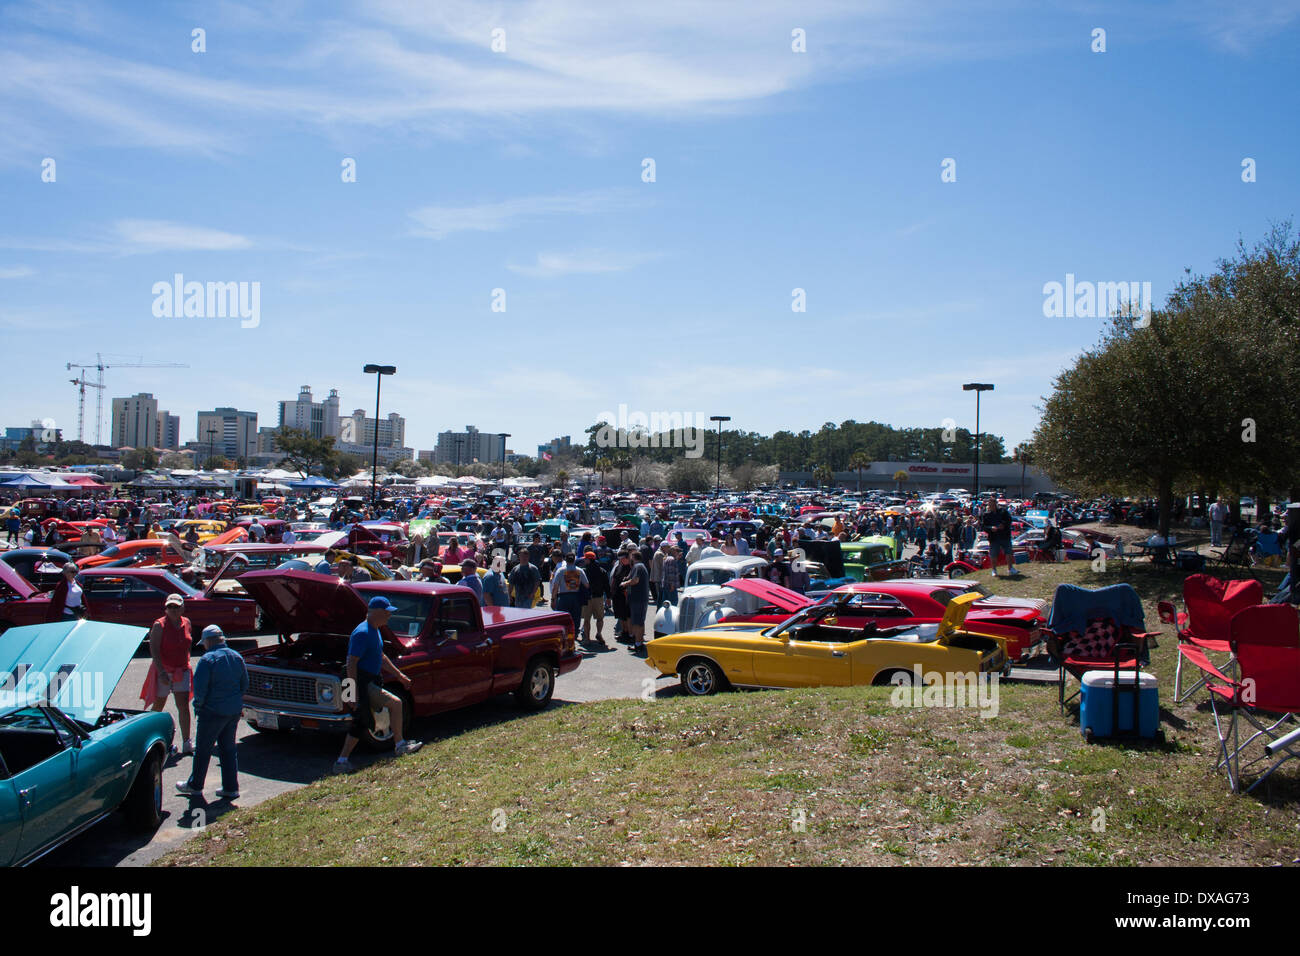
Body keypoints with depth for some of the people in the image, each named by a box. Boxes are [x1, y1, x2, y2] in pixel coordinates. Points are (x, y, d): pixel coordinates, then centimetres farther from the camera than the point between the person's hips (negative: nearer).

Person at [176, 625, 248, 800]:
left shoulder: (207, 660, -14)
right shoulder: (237, 657, 7)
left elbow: (200, 687, -16)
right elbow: (245, 685, 13)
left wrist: (198, 705, -1)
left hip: (213, 712, -6)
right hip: (234, 711, 6)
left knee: (203, 749, 9)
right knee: (228, 749, 14)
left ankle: (195, 786, 23)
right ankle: (231, 788, 14)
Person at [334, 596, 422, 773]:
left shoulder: (375, 631, 13)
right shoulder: (362, 633, -19)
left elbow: (380, 656, 25)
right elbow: (351, 663, -22)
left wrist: (399, 675, 27)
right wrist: (353, 693, -25)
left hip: (370, 682, 10)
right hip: (361, 684, -10)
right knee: (395, 703, -14)